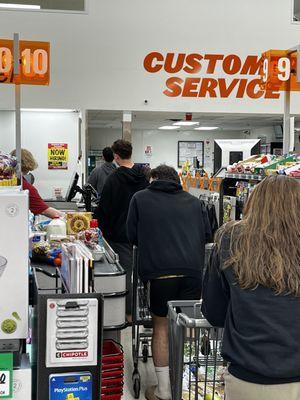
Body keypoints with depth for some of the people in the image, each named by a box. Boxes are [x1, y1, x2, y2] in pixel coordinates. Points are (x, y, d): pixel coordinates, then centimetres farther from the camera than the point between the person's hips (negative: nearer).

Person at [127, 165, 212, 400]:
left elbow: (132, 236, 14)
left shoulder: (140, 198, 10)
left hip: (160, 270, -2)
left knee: (161, 327, 11)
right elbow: (207, 234, 20)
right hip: (193, 269, 3)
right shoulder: (192, 202, 16)